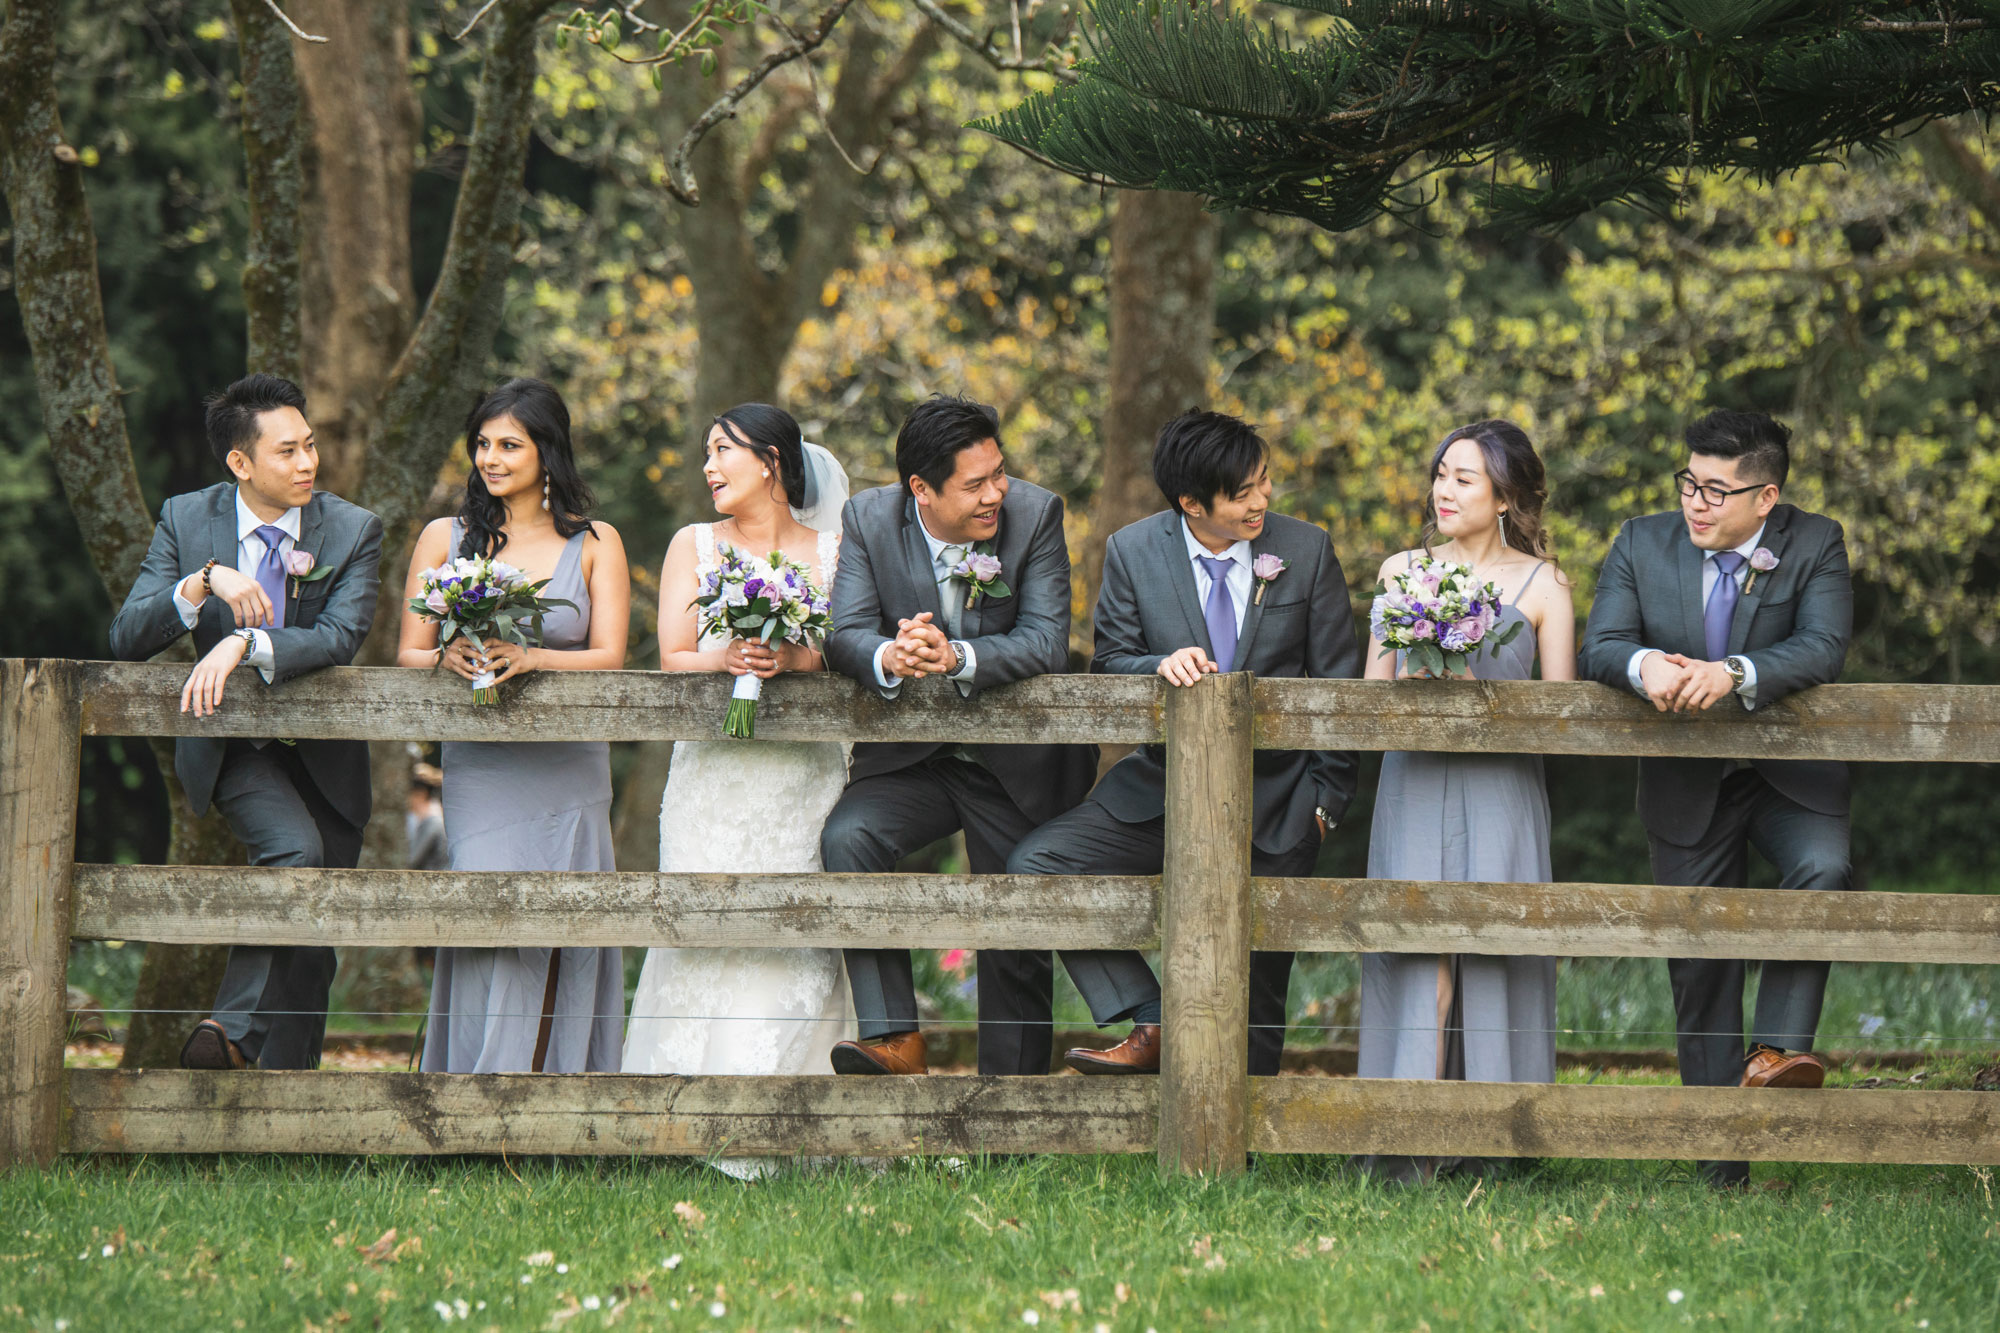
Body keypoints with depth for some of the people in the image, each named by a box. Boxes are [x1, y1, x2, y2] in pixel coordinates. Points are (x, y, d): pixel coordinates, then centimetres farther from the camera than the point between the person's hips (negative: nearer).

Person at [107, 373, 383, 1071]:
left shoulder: (353, 530, -8)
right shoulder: (186, 520, -7)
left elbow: (340, 638, -22)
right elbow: (126, 638, -12)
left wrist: (244, 645, -37)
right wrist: (205, 582, -29)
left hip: (323, 753, 2)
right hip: (234, 748, -2)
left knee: (311, 951, 4)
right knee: (296, 849, -31)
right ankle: (235, 1027, -27)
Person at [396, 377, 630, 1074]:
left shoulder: (594, 544, 9)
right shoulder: (445, 539, 10)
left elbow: (609, 657, -1)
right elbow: (409, 655, 7)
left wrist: (528, 658, -20)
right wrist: (450, 658, -17)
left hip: (568, 773, 1)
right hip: (480, 771, -1)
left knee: (559, 955, -4)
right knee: (491, 935, -12)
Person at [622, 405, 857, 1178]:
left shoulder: (833, 550, 10)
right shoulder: (693, 547, 14)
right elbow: (672, 658, 4)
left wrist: (794, 658, -20)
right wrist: (727, 660, -17)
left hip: (804, 775, -1)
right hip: (713, 774, 1)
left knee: (797, 937, -11)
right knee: (708, 935, -12)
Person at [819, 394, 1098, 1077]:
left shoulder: (1034, 514, -13)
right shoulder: (868, 520, -8)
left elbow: (1046, 643, -21)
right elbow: (845, 636, -15)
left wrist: (956, 657, -39)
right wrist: (890, 658, -39)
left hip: (1015, 760, -1)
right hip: (910, 758, 1)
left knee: (1016, 943, 3)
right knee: (847, 838, -27)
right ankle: (893, 1038, -27)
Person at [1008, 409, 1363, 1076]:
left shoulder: (1306, 551, -2)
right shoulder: (1133, 552, -3)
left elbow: (1338, 684, 3)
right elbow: (1109, 664, 0)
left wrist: (1325, 798, 0)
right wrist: (1162, 665, -23)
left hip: (1273, 802, -1)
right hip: (1162, 792, 1)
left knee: (1254, 991, 0)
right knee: (1035, 863, -19)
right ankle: (1151, 1027, -19)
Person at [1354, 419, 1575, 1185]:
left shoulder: (1541, 585, 7)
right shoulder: (1400, 572, 14)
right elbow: (1372, 691, 14)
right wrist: (1415, 692, -8)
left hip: (1499, 793, -1)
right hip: (1414, 786, 1)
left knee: (1489, 958, -8)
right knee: (1421, 952, -11)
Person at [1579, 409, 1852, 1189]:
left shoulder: (1814, 546, -9)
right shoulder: (1643, 544, -2)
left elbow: (1824, 648, -23)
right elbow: (1600, 648, -10)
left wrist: (1734, 674, -40)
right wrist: (1645, 667, -34)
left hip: (1788, 772, -2)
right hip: (1686, 788, 2)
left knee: (1823, 869, -34)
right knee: (1698, 962, 4)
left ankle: (1779, 1048, -29)